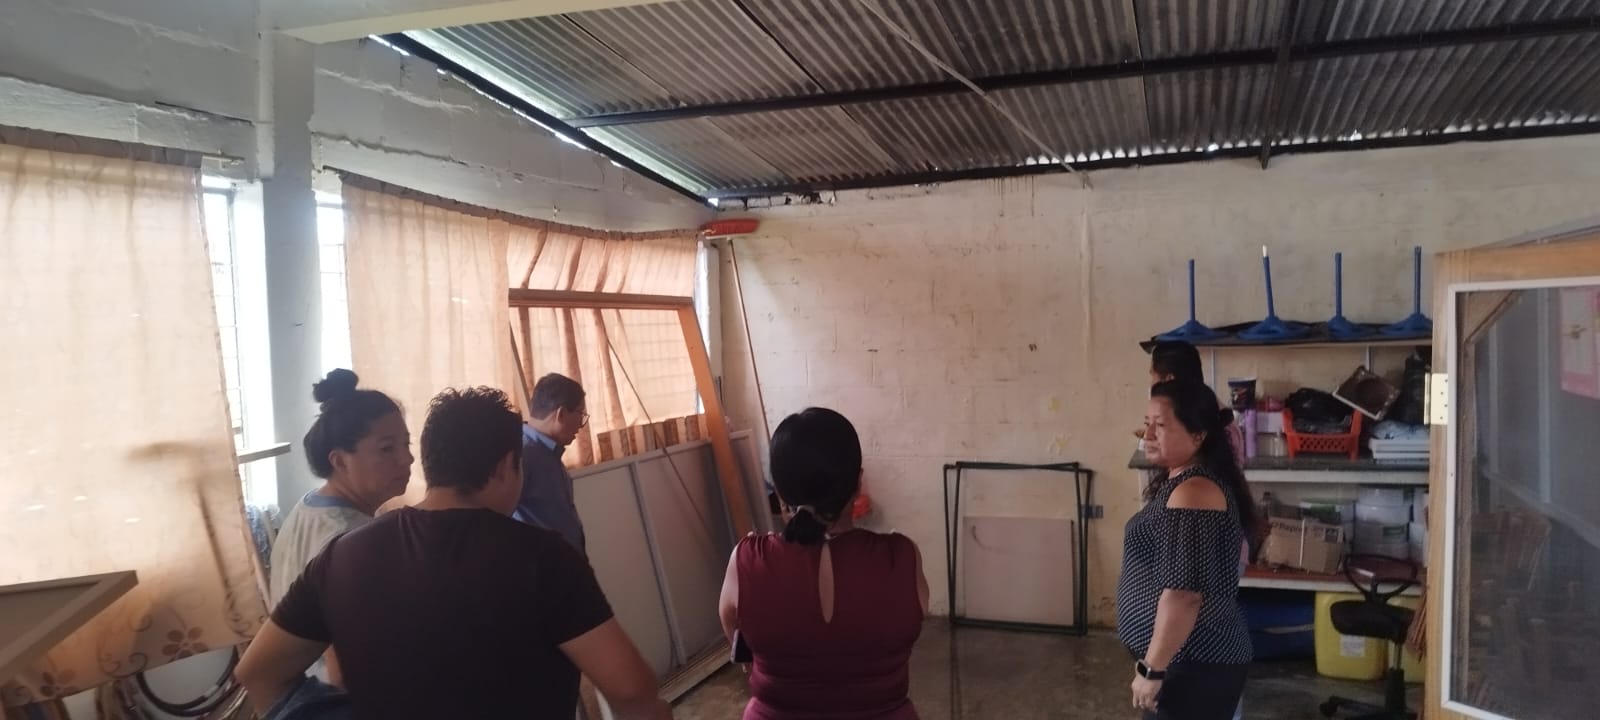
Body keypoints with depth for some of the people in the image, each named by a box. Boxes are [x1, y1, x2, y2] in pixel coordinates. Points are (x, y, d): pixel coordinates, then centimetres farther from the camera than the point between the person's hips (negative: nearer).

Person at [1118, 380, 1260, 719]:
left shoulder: (1194, 492, -22)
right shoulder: (1180, 481, 11)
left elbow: (1184, 591, -27)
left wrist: (1152, 669, -22)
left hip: (1195, 664, -10)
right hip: (1192, 658, 10)